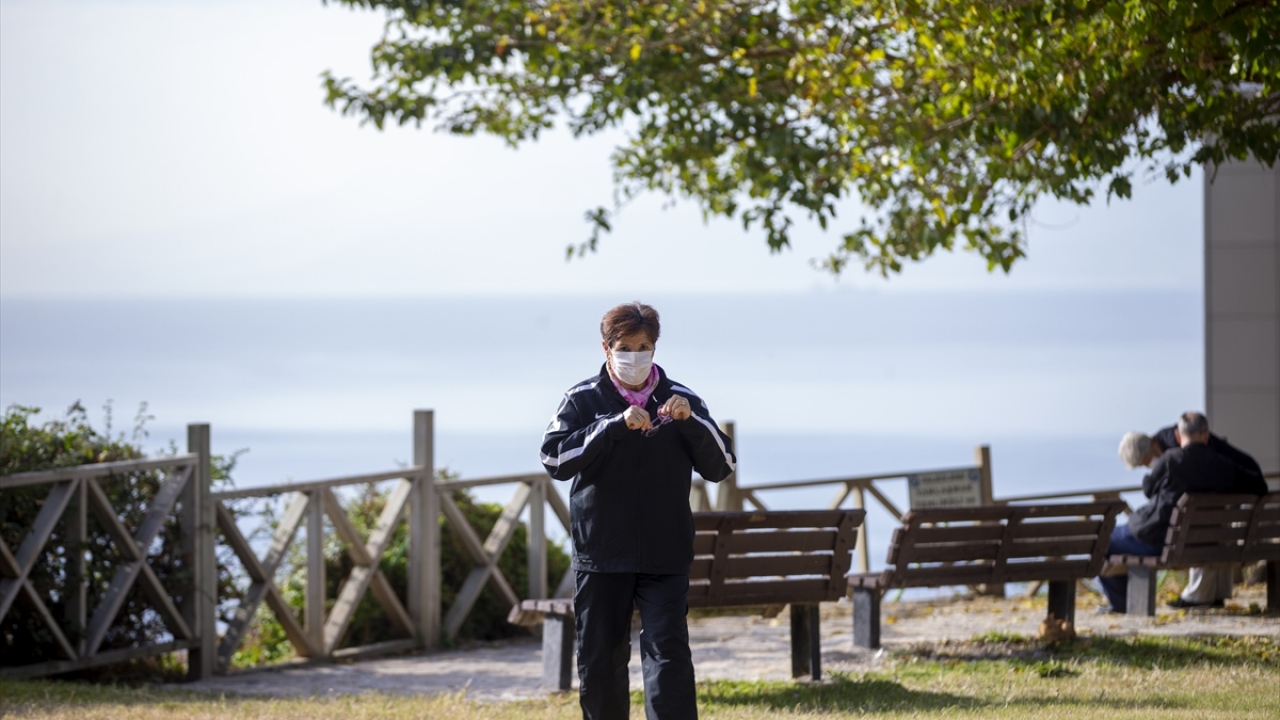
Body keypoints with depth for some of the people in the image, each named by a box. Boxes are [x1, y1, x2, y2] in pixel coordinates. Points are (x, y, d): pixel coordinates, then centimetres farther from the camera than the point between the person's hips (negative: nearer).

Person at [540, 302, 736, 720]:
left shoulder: (680, 400, 8)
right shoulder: (584, 400, 3)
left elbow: (721, 466, 2)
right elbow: (554, 459, -12)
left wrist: (691, 421, -14)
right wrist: (614, 426, -21)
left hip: (665, 559, 0)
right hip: (600, 556, 0)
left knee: (668, 654, -10)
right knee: (600, 662, 7)